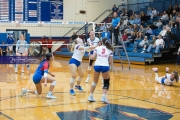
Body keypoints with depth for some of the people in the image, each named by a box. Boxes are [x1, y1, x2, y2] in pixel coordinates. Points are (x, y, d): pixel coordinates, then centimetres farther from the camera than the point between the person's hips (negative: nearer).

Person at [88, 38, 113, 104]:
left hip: (97, 66, 1)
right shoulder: (110, 50, 11)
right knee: (106, 83, 16)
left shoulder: (97, 48, 10)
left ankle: (90, 96, 20)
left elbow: (93, 57, 0)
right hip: (105, 66, -1)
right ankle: (103, 97, 0)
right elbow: (110, 61, 7)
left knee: (95, 82, 21)